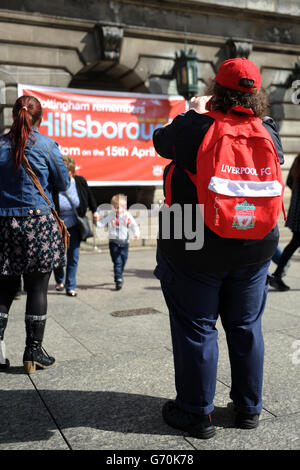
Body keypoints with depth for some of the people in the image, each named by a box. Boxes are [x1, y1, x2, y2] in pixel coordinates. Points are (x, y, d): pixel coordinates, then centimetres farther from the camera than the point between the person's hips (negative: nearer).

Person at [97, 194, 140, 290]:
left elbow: (134, 226, 4)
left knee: (123, 262, 13)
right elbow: (102, 223, 2)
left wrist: (136, 233, -12)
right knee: (117, 262, -8)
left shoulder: (128, 216, -1)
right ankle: (118, 280, -7)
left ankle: (119, 276, 35)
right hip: (113, 242, -2)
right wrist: (96, 222, -19)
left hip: (124, 243, 2)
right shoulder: (110, 216, -1)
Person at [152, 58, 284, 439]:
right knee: (246, 327, 16)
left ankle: (196, 414, 19)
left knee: (195, 329, 7)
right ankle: (249, 408, 29)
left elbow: (161, 141, 5)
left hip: (194, 250, -4)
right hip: (254, 249, 4)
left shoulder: (194, 128, -14)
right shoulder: (268, 133, -2)